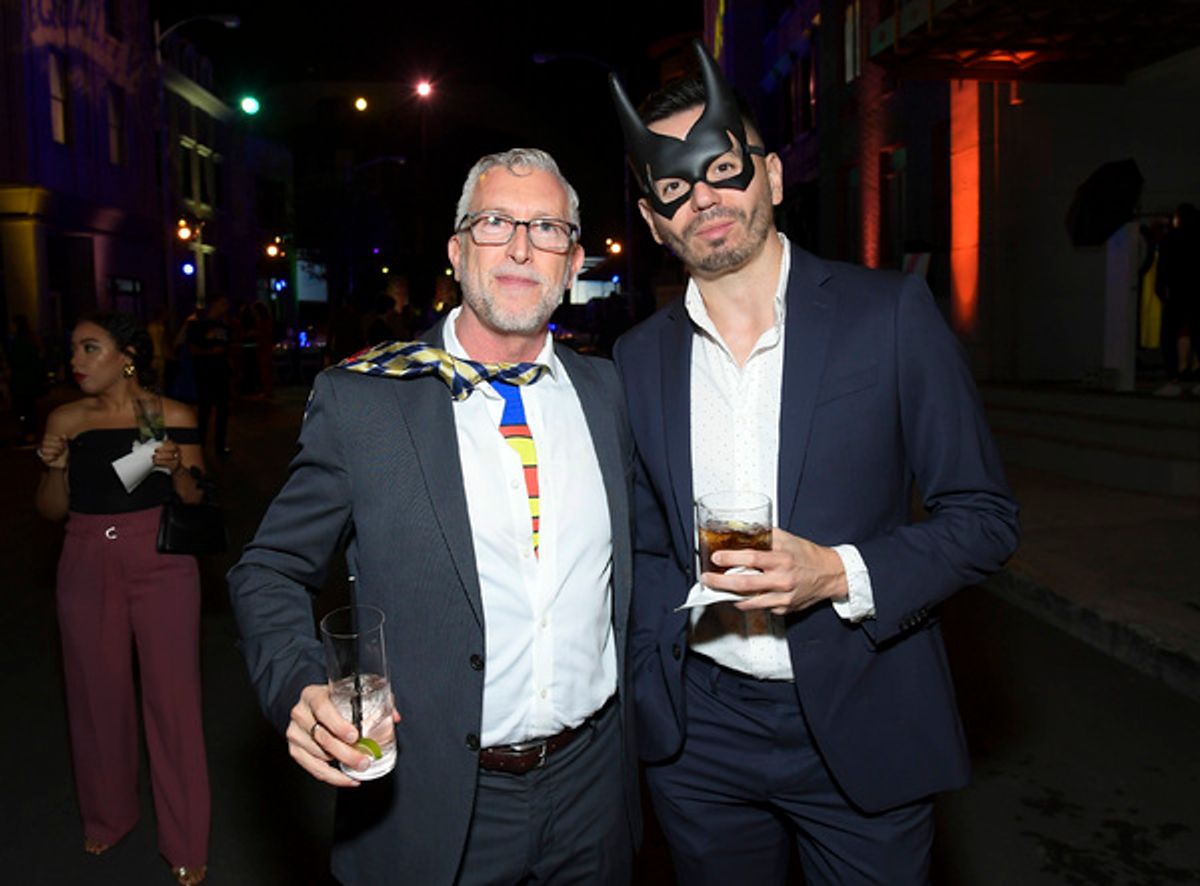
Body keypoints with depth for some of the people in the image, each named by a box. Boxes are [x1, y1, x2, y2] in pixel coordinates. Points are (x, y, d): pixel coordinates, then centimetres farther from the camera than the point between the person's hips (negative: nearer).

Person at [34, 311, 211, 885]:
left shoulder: (173, 416, -3)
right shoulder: (66, 420, 4)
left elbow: (195, 501, -1)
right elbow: (51, 511, 7)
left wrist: (176, 467, -20)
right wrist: (56, 468, -11)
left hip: (161, 566, -3)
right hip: (87, 568, 3)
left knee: (171, 694, 1)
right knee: (98, 693, 14)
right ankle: (107, 817, 39)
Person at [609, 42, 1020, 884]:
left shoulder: (889, 313, -8)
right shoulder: (639, 358, 1)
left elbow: (985, 514, -5)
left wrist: (841, 572, -20)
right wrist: (650, 700, 2)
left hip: (859, 730, -2)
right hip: (699, 737, 3)